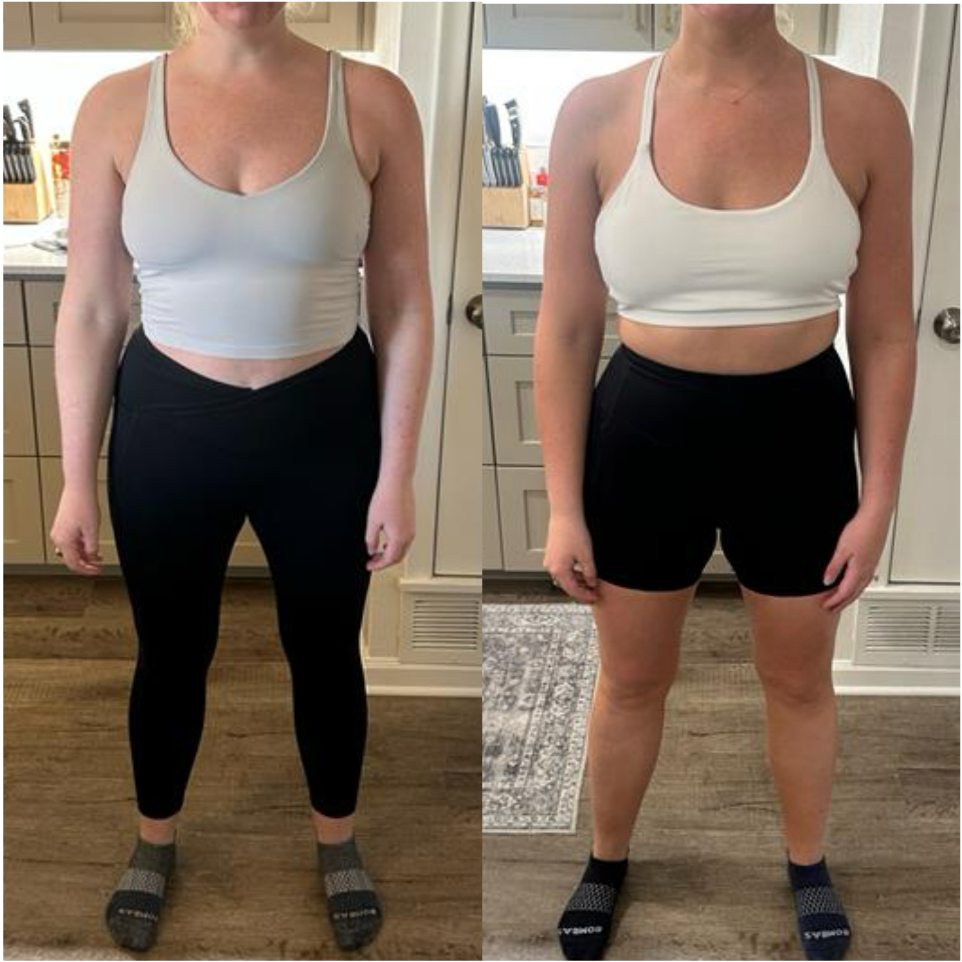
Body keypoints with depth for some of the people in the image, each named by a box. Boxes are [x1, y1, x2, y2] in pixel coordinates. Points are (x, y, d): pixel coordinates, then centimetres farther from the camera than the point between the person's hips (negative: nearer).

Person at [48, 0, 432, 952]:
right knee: (171, 651, 19)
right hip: (169, 425, 1)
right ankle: (155, 839, 47)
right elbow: (88, 310, -2)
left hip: (325, 424, 0)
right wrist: (77, 478, 0)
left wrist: (397, 473, -4)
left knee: (325, 649, 18)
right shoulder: (117, 106, -7)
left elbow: (403, 304, -5)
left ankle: (337, 839, 46)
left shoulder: (373, 100, -10)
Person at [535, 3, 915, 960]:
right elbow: (564, 329, -5)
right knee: (631, 678, 19)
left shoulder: (864, 113, -10)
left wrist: (877, 501, -1)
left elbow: (884, 334, -2)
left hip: (797, 435, 1)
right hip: (644, 433, 0)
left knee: (798, 679, 20)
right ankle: (606, 861, 46)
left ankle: (808, 864, 48)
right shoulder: (596, 112, -10)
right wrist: (564, 507, -4)